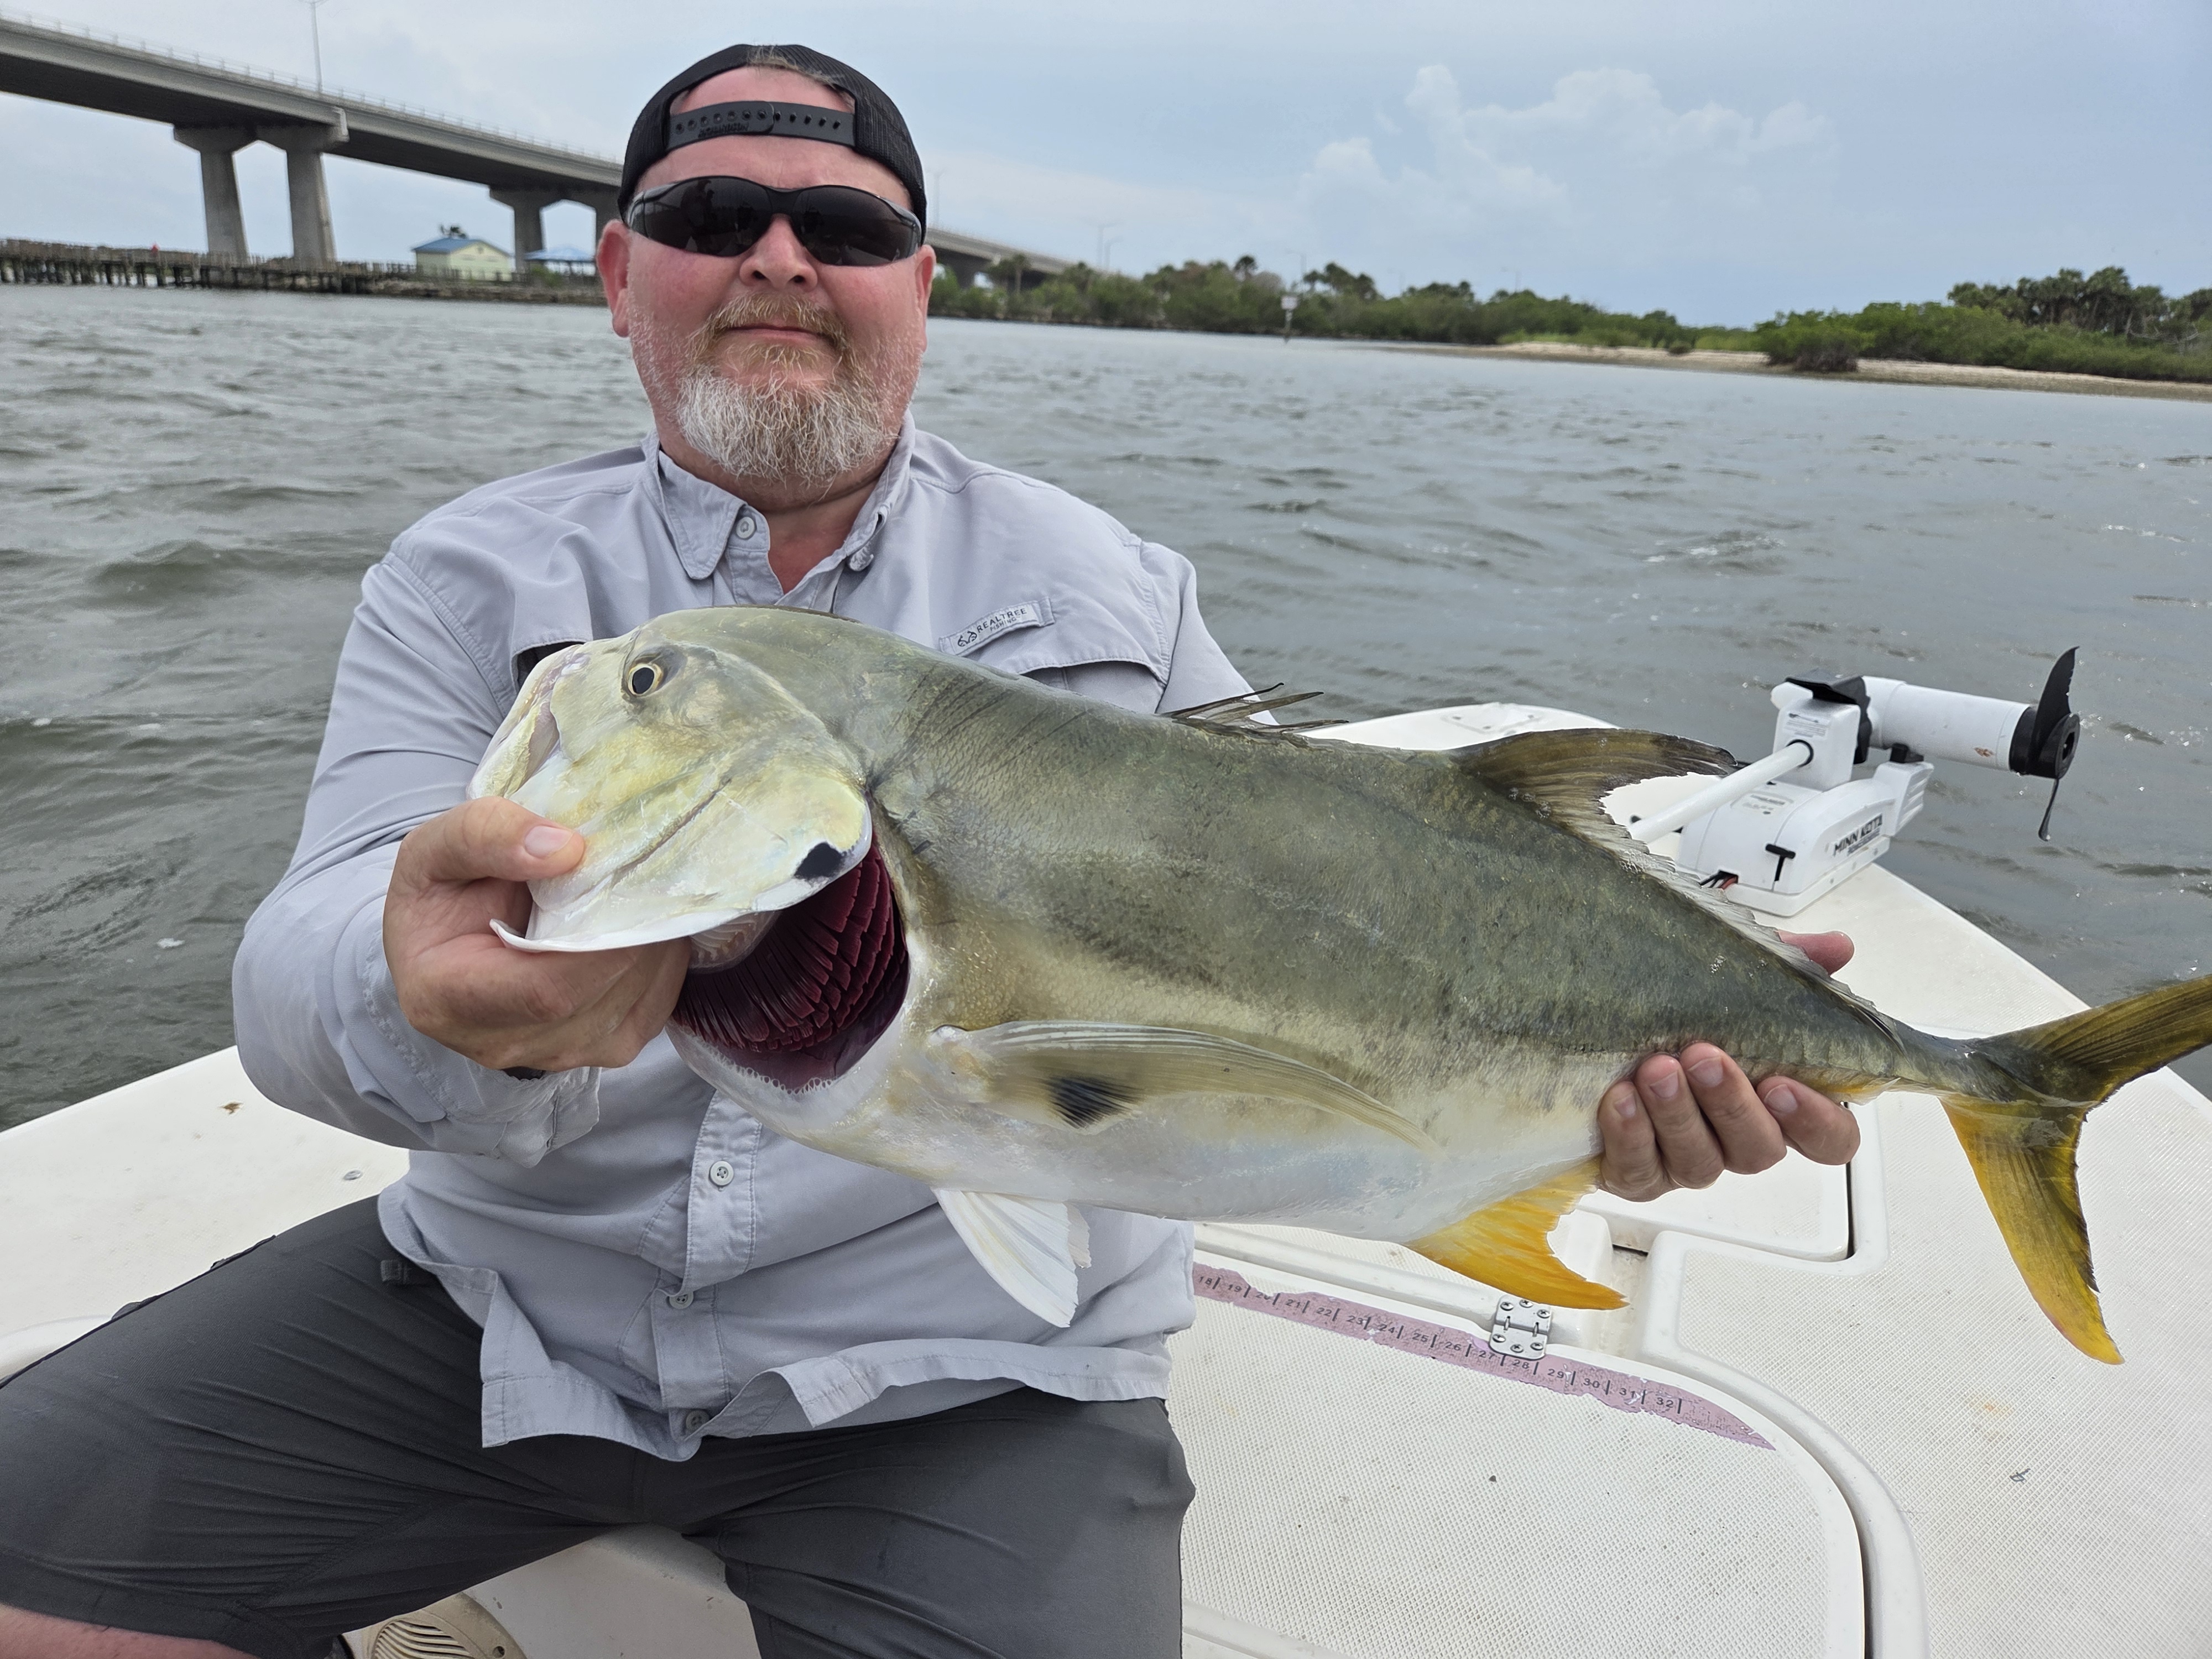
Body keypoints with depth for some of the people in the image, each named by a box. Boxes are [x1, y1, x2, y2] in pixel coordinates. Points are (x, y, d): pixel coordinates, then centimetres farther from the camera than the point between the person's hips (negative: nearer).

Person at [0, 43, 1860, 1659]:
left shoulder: (1113, 596, 0)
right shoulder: (472, 583, 1)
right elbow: (300, 976, -13)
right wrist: (430, 993, -38)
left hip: (963, 1372, -1)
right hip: (501, 1297, 3)